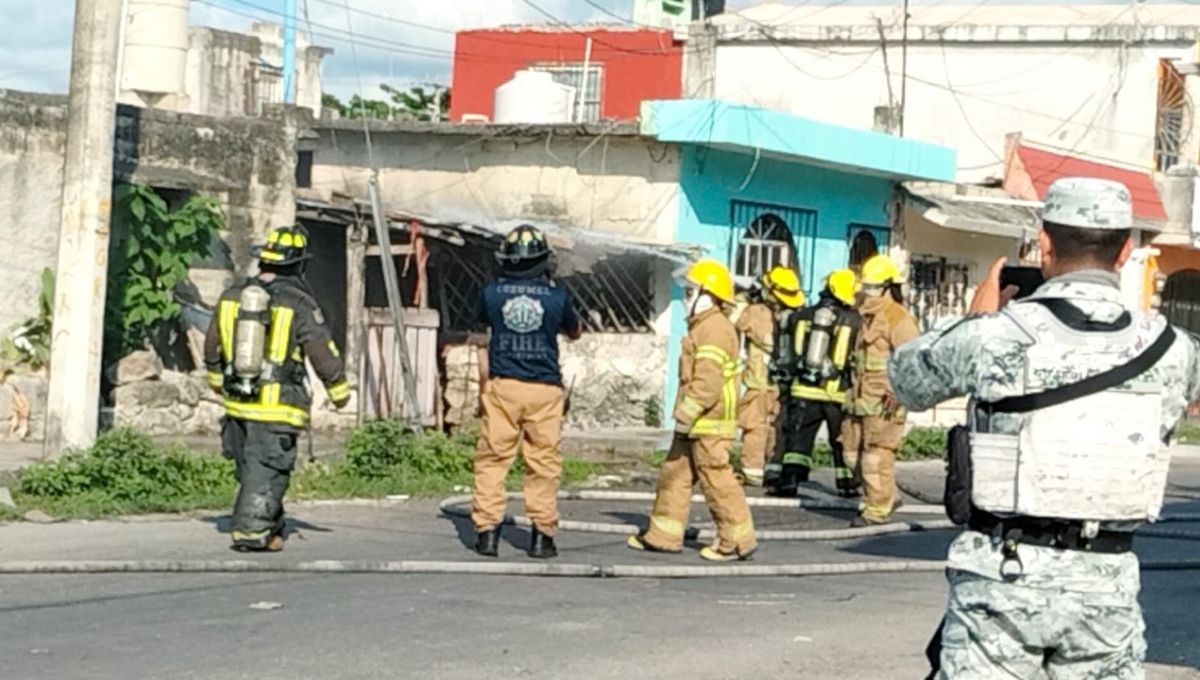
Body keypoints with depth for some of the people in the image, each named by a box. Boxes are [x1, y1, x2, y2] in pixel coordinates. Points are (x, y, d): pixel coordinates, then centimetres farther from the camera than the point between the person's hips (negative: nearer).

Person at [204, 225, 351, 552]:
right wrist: (340, 391, 9)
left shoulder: (232, 296, 6)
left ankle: (270, 530, 25)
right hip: (277, 407, -5)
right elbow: (324, 353, -6)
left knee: (252, 469, 16)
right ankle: (251, 531, -2)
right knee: (267, 472, 1)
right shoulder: (300, 304, -10)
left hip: (238, 403, 6)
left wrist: (216, 378, 35)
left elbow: (212, 344, 18)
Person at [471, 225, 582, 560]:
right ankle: (542, 535, 7)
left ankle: (487, 531, 5)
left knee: (492, 459, 7)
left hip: (502, 385, 1)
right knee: (543, 463, 6)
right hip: (544, 390, -1)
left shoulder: (493, 293, -2)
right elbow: (575, 332, 15)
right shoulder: (556, 297, -4)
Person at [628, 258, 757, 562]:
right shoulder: (704, 326, 18)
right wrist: (685, 415, 21)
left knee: (716, 479, -7)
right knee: (674, 473, 13)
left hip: (709, 423, -11)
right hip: (697, 423, 11)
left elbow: (708, 382, -24)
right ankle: (664, 534, 19)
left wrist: (685, 415, -19)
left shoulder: (714, 329, -17)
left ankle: (738, 540, 0)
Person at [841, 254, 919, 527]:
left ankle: (877, 509, 4)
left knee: (877, 456, -5)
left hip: (884, 402, -10)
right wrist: (854, 388, 25)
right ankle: (888, 495, 25)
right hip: (861, 399, 10)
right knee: (853, 453, 11)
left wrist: (898, 391, -23)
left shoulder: (898, 319, -11)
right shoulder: (869, 318, 19)